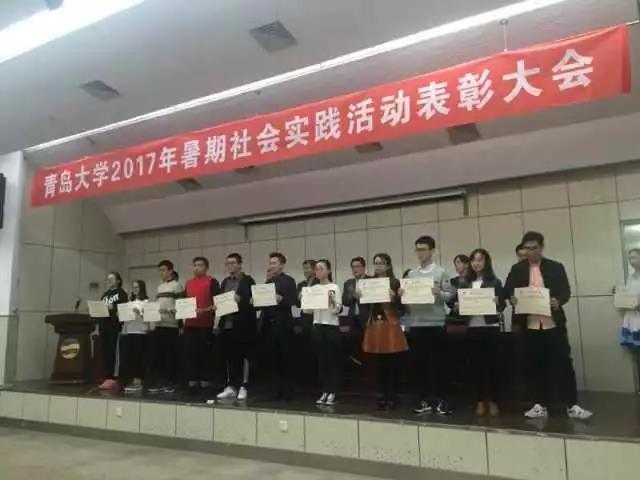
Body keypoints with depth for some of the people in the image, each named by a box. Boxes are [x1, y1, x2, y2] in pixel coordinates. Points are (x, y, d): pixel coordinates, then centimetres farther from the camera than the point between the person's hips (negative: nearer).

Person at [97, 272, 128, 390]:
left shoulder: (121, 293, 2)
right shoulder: (104, 294, 22)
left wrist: (112, 307, -20)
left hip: (115, 326, -7)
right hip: (103, 325, 7)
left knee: (114, 352, -9)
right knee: (105, 352, 6)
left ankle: (113, 378, -9)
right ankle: (107, 377, 10)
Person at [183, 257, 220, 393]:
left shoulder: (212, 282, -1)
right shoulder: (188, 283, 17)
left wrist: (205, 311, -21)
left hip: (205, 324, -5)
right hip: (189, 324, 5)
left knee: (205, 353, 0)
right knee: (189, 352, 6)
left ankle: (205, 381, 7)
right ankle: (192, 381, 14)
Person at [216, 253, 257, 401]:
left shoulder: (248, 280, 0)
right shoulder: (225, 282, 18)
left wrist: (240, 300, -21)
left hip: (243, 324, -6)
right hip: (226, 323, 6)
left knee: (244, 355, -1)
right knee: (229, 356, 9)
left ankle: (243, 387, 5)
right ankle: (231, 386, 17)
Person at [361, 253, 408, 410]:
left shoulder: (395, 283, -3)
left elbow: (401, 307, -6)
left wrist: (394, 298, -25)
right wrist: (359, 297, -8)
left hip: (391, 325, -4)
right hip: (374, 325, 4)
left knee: (392, 363, 2)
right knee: (379, 364, 10)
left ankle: (393, 397, 12)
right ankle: (381, 396, 19)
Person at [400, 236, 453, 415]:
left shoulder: (441, 272, 0)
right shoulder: (411, 274, 11)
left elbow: (450, 295, -3)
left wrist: (439, 293, -22)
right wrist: (401, 295, -8)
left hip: (436, 323, -4)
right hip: (415, 324, 4)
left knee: (438, 363, 2)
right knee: (422, 363, 10)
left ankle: (441, 400, 12)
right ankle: (426, 400, 20)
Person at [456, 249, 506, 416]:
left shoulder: (494, 282, 2)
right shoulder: (464, 282, 7)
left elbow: (502, 305, 1)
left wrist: (497, 302, -20)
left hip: (491, 327, -2)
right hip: (472, 327, 2)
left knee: (493, 363, 3)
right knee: (476, 364, 6)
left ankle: (493, 401, 15)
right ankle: (480, 401, 17)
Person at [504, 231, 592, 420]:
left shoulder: (556, 267, 5)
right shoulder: (517, 269, 7)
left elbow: (566, 291, 1)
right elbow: (507, 291, 3)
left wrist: (558, 301, -20)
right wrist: (512, 299, -19)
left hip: (553, 323, -1)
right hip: (530, 325, 1)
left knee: (563, 363, 0)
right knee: (537, 366, 7)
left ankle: (572, 406, 9)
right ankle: (541, 405, 17)